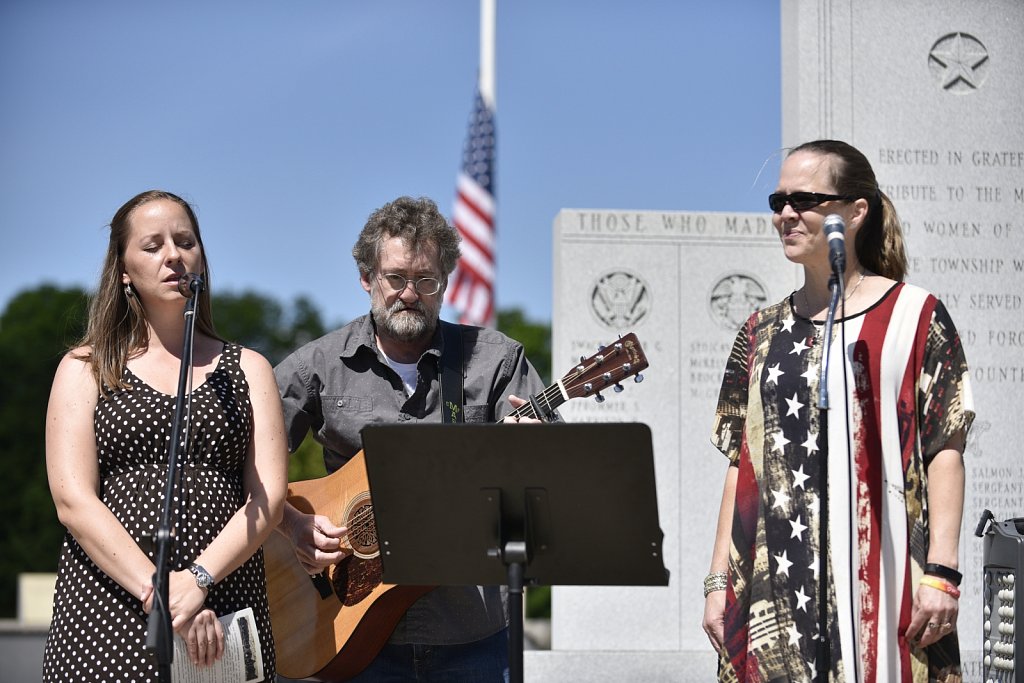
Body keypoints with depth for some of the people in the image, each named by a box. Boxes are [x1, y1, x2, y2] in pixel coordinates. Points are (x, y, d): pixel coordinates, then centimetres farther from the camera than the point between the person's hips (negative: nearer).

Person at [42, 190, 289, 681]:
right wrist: (157, 592, -16)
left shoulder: (247, 369, 13)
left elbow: (268, 498, 2)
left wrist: (196, 580, -15)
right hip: (107, 614, -1)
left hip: (224, 615, 1)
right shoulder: (85, 369, 10)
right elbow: (73, 501, -3)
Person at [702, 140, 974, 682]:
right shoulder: (763, 332, 14)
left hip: (874, 579, -4)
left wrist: (941, 573, -13)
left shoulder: (912, 316, 1)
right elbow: (741, 463, 13)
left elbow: (944, 450, -4)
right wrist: (719, 579, 7)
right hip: (774, 585, 4)